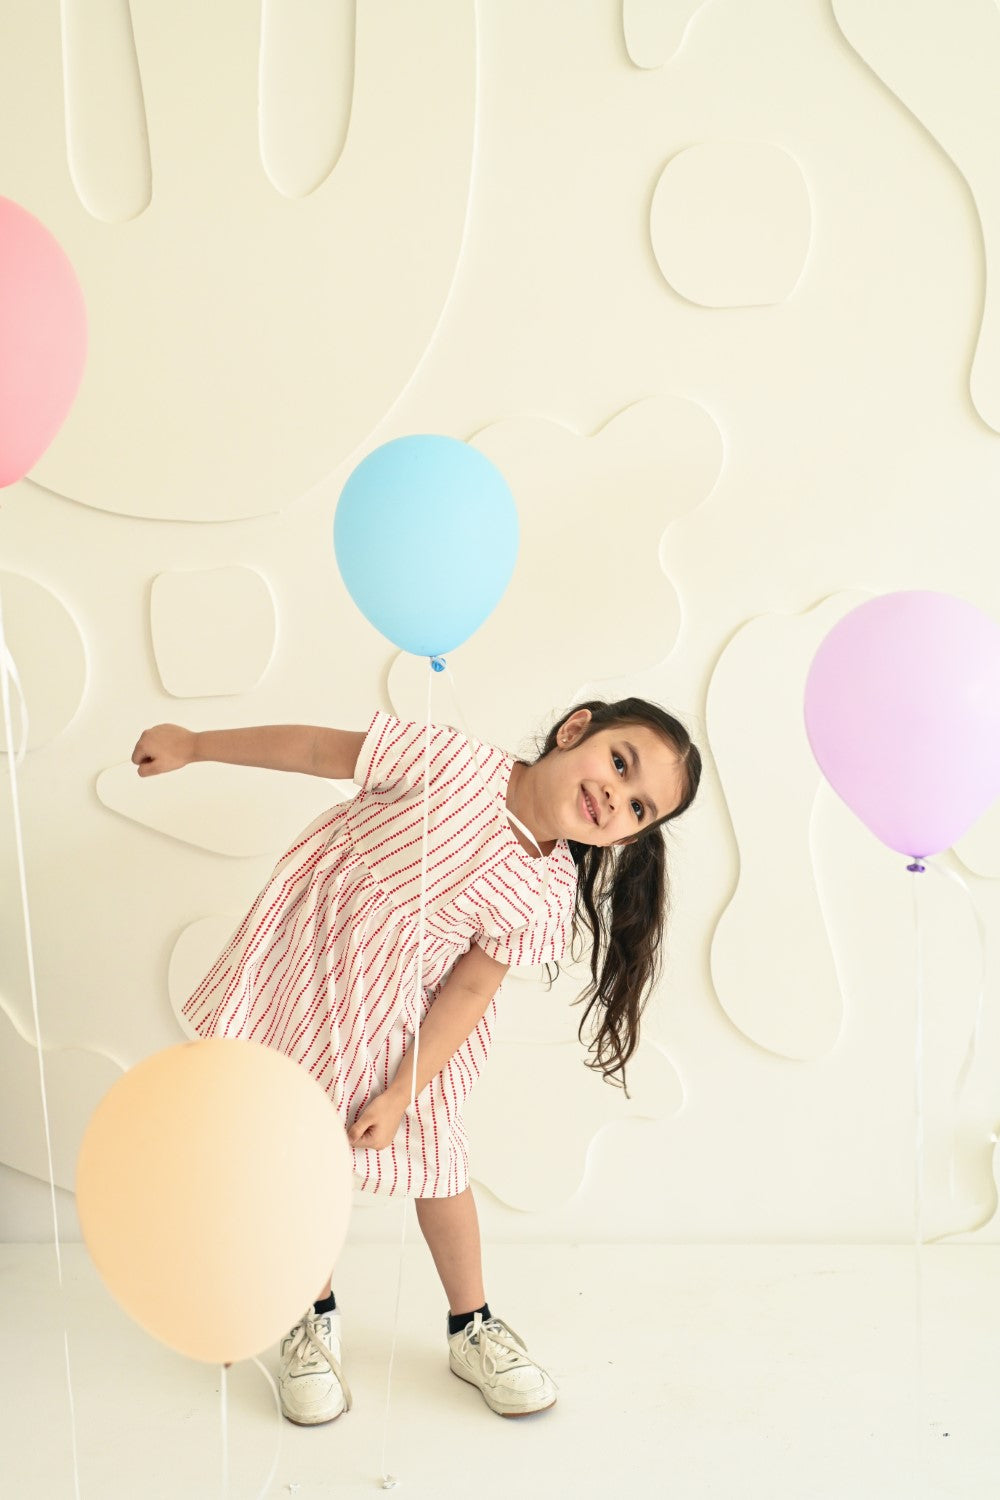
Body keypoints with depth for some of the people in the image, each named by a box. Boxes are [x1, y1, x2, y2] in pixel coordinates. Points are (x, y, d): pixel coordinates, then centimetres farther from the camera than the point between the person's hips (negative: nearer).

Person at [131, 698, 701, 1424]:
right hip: (306, 963, -1)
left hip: (399, 1012, 1)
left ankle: (472, 1326, 32)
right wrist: (193, 745, -8)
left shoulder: (546, 894, -18)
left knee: (433, 1151, 8)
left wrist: (401, 1093, -14)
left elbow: (471, 988, -13)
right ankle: (317, 1319, 32)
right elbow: (320, 748, -17)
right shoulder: (452, 762, -27)